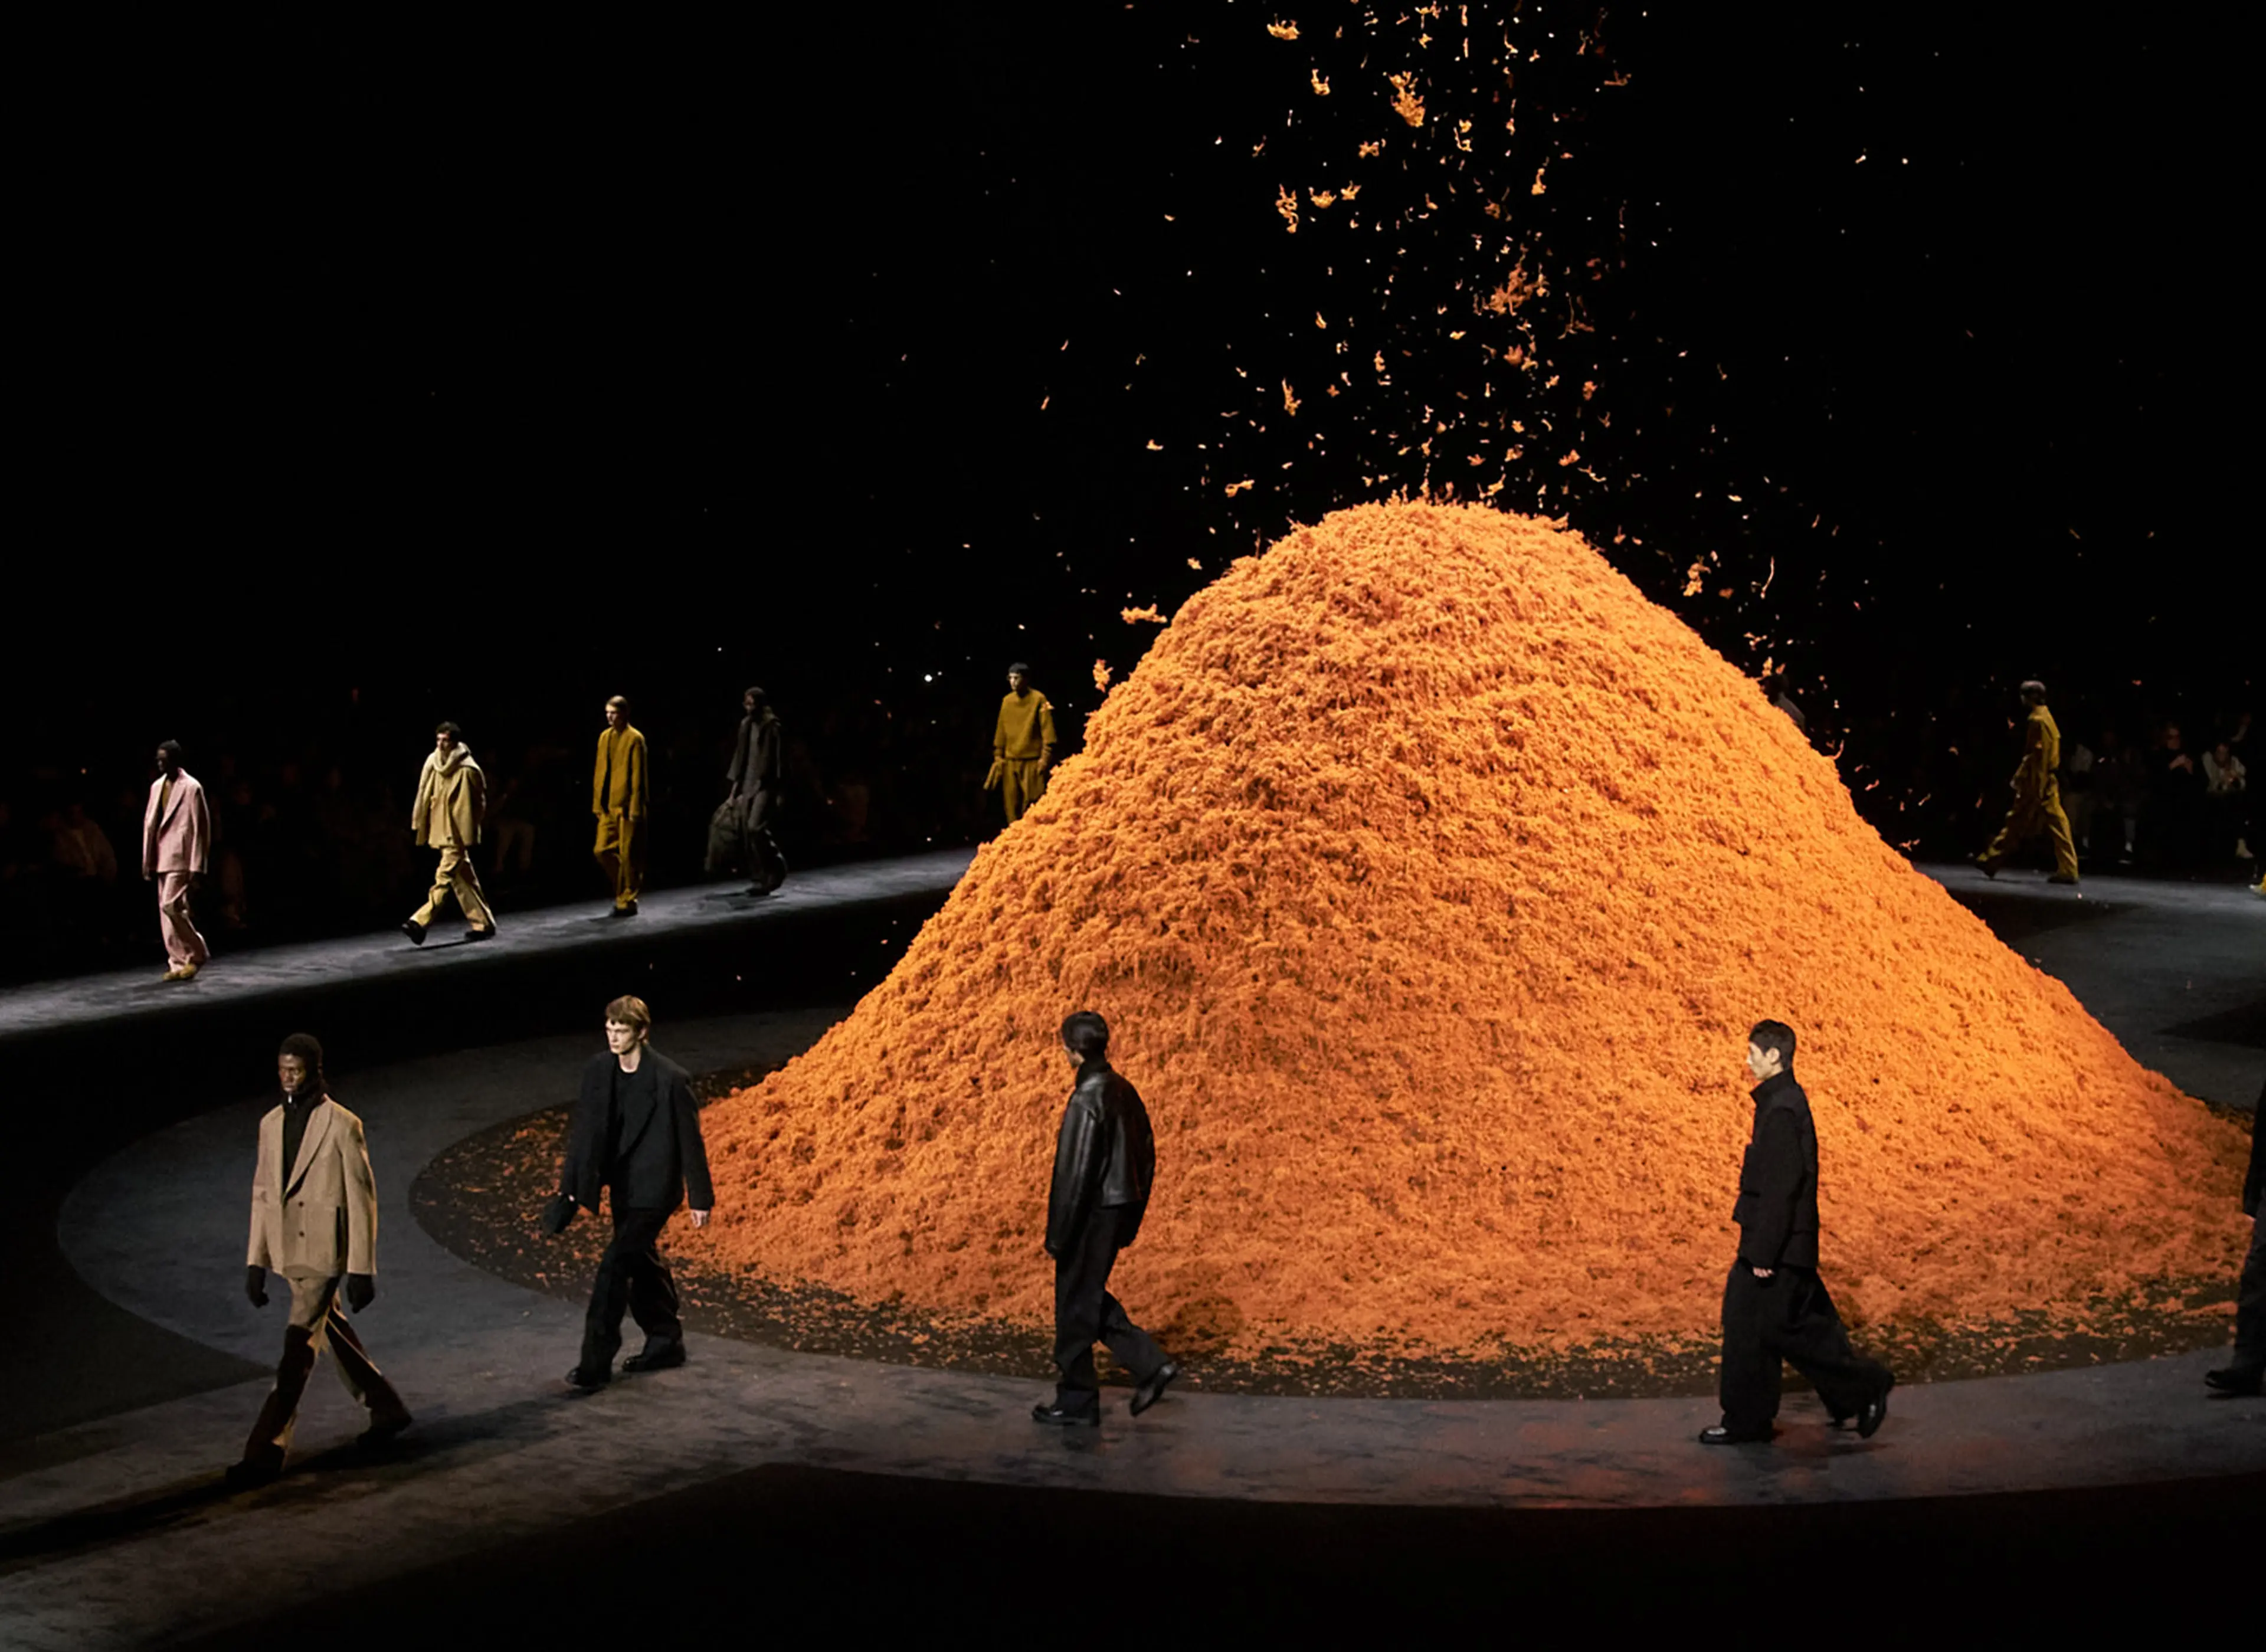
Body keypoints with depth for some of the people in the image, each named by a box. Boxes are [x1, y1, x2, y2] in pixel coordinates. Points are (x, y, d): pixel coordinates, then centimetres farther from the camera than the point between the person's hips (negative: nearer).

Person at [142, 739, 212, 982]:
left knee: (171, 906, -15)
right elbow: (149, 824, 15)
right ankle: (178, 964, 10)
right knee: (167, 911, 6)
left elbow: (201, 829, -9)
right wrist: (148, 862, 10)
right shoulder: (157, 786, 13)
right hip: (162, 859, 7)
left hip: (181, 858, -7)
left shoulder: (192, 788, -7)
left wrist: (197, 868, -13)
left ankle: (196, 953, 0)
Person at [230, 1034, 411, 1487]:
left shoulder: (342, 1125, -11)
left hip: (326, 1253, -7)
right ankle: (386, 1410, 36)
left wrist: (361, 1270, -12)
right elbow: (263, 1194, 12)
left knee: (298, 1347, -9)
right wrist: (256, 1261, 8)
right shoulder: (272, 1124, 7)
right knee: (333, 1335, 18)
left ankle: (266, 1451, -6)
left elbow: (362, 1200, -10)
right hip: (289, 1254, 7)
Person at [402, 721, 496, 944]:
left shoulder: (467, 770, -13)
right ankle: (483, 924, 21)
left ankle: (421, 922, -18)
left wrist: (468, 837, -9)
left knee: (444, 878, -11)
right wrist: (418, 825, 10)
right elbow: (424, 796, 11)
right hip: (440, 831, 7)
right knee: (464, 880, 13)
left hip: (457, 834, -7)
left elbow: (476, 804, -8)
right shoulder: (433, 763, 4)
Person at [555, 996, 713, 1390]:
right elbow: (583, 1130, 6)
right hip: (622, 1187, 7)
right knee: (642, 1264, 19)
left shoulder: (670, 1079, -18)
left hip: (653, 1190, -7)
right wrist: (571, 1187, 5)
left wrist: (701, 1198, -8)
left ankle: (596, 1363, -8)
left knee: (615, 1265, -13)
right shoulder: (598, 1071, -1)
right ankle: (665, 1342, 37)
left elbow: (690, 1140, -11)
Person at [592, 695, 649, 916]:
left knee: (628, 855, -1)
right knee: (602, 851, 4)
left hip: (627, 806, -6)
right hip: (608, 806, 6)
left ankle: (628, 901, 8)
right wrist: (597, 803, 10)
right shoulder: (604, 737, 12)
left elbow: (638, 776, -10)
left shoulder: (635, 739, -7)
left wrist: (635, 807, -14)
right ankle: (622, 890, 21)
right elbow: (599, 773, 14)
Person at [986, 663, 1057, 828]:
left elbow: (1047, 729, -7)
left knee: (1033, 805, -6)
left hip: (1032, 762, -5)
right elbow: (1001, 731, 15)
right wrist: (998, 756, 11)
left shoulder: (1039, 699, -4)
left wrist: (1046, 757, -12)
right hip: (1010, 762, 5)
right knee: (1012, 804, 4)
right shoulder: (1007, 701, 10)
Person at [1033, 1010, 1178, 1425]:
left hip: (1092, 1215, -9)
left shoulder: (1087, 1100, -21)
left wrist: (1058, 1235, -14)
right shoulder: (1124, 1091, 6)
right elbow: (1147, 1155, 14)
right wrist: (1129, 1223, 21)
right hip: (1119, 1209, 9)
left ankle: (1077, 1402, 14)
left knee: (1076, 1305, 4)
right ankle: (1150, 1364, 13)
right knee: (1091, 1298, 21)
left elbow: (1075, 1173, -21)